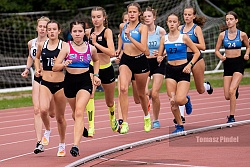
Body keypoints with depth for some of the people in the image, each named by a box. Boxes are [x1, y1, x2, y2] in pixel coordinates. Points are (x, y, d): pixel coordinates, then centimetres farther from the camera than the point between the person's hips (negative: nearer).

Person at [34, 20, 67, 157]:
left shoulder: (64, 46, -5)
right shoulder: (42, 45, 5)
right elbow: (37, 57, 24)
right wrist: (37, 69, 7)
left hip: (60, 84, -1)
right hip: (45, 83, 1)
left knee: (60, 117, 8)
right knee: (43, 110, -24)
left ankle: (62, 144, 27)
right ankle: (47, 131, 6)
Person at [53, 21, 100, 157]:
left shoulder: (91, 48, 1)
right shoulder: (67, 47, -5)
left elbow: (96, 60, 25)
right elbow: (55, 67, -8)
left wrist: (96, 75, 14)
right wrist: (64, 64, -28)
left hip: (85, 81, -1)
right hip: (70, 81, 1)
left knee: (79, 112, -19)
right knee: (75, 112, 19)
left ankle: (76, 145, -27)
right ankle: (80, 127, 55)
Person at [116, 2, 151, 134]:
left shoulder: (142, 27, -8)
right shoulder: (123, 26, 6)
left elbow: (143, 48, -20)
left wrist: (130, 37, -26)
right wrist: (119, 49, 21)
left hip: (140, 60, -2)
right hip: (126, 60, 2)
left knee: (141, 94, 14)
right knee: (123, 88, -23)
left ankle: (147, 116, 44)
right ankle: (124, 123, -24)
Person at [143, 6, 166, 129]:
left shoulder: (160, 31, -5)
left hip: (158, 64, -2)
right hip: (145, 63, 2)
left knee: (154, 93, -9)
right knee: (144, 92, -13)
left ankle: (156, 120, 9)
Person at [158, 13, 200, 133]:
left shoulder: (184, 37, -4)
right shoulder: (164, 39, 5)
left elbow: (197, 52, 0)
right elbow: (160, 55, 11)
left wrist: (190, 65, -12)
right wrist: (159, 58, -13)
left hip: (183, 70, -3)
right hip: (170, 70, 3)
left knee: (180, 100, -17)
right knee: (172, 102, -2)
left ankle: (187, 100, 20)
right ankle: (179, 125, 15)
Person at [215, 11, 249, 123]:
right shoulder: (222, 35, 1)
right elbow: (217, 50, 8)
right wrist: (221, 57, -13)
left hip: (238, 63, -3)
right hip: (227, 64, 3)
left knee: (232, 91, -19)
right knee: (227, 96, 0)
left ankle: (232, 117, -11)